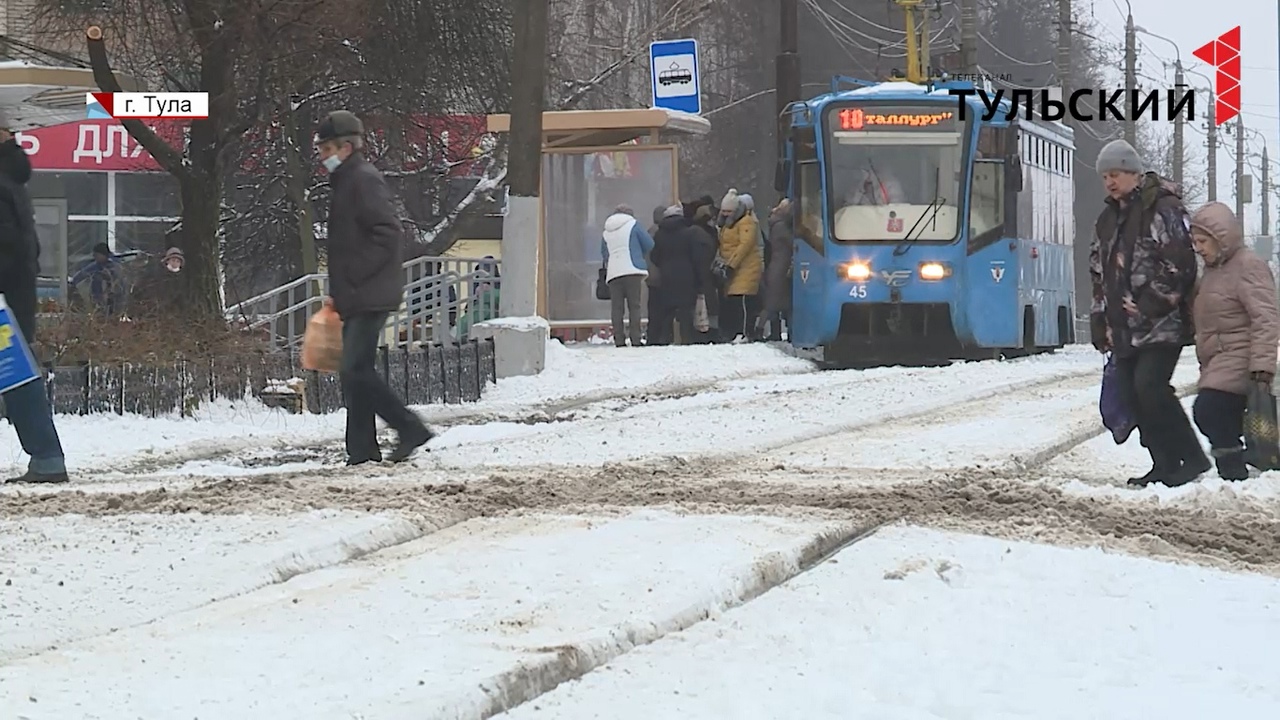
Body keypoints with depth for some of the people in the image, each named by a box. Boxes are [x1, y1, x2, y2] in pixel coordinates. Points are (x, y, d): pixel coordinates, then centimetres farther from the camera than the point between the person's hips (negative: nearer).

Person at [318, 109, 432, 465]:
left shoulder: (364, 180, -11)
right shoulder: (345, 182, 20)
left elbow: (389, 233, -21)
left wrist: (355, 276, -19)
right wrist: (338, 292, 19)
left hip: (370, 296, -10)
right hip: (356, 298, 10)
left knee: (357, 371, -14)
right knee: (354, 373, 9)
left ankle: (410, 429, -9)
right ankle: (362, 450, 11)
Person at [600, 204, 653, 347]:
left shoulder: (606, 233, 18)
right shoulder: (633, 225, 6)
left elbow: (604, 253, 17)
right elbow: (649, 245, 5)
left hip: (613, 273, 3)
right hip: (633, 271, -3)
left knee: (617, 308, 2)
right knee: (634, 306, -4)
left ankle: (619, 341, -4)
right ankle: (635, 340, -12)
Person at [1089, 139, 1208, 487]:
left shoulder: (1163, 209, -7)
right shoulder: (1108, 219, 19)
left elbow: (1179, 266, -15)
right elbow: (1099, 273, 24)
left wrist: (1151, 304, -18)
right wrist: (1100, 320, 17)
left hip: (1161, 324, -8)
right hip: (1124, 329, 8)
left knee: (1150, 386, -19)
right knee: (1134, 395, 4)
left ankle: (1192, 458, -12)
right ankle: (1165, 465, 10)